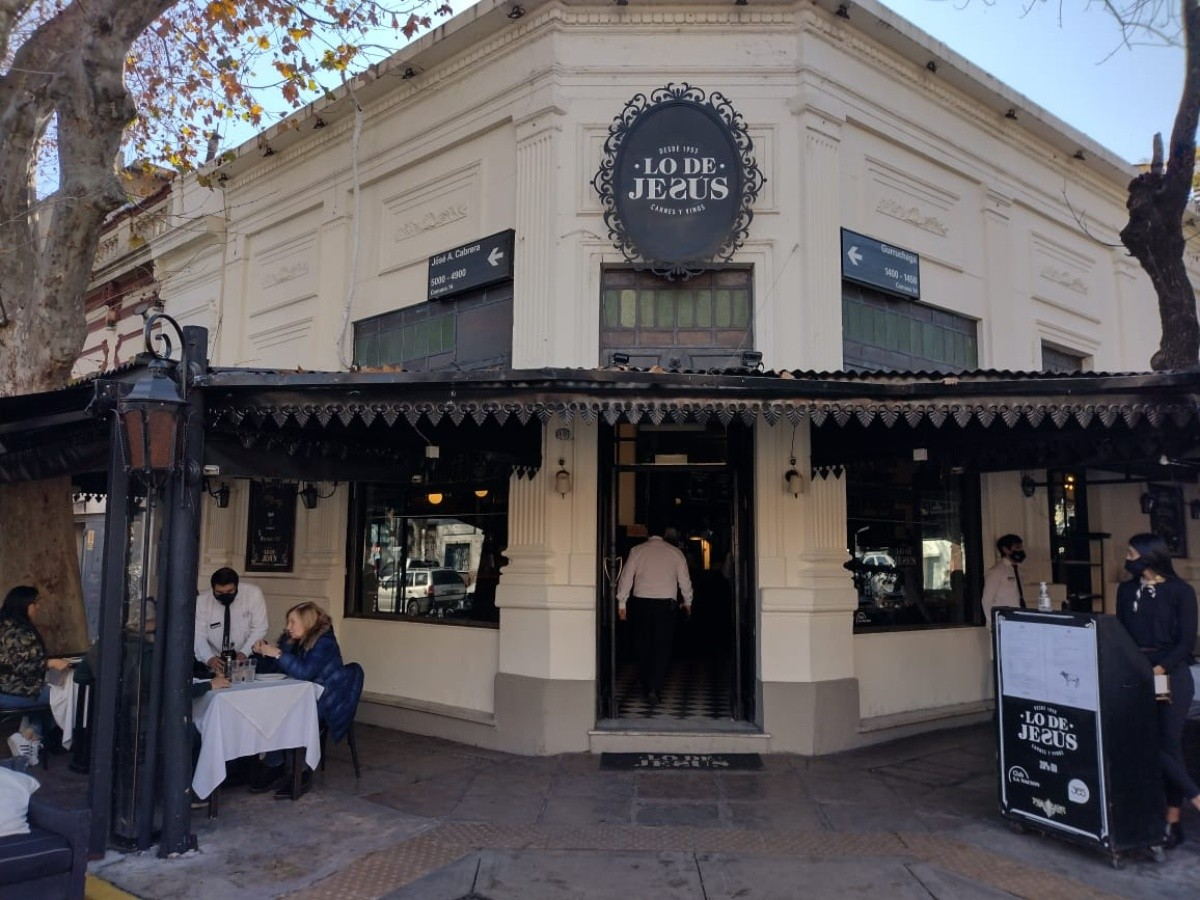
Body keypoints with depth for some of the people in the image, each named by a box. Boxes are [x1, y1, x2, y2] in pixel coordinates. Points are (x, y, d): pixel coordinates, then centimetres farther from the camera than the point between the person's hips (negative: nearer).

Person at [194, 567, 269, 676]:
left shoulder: (253, 593, -9)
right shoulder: (201, 601, -5)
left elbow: (259, 629, -8)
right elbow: (198, 636, -9)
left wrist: (243, 653, -22)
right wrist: (210, 659, -27)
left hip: (246, 659, -2)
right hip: (216, 661, 2)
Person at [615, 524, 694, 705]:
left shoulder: (637, 551, 2)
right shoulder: (676, 552, 3)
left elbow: (626, 578, 1)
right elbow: (685, 580, 10)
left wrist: (621, 603, 8)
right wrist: (687, 602, 25)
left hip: (641, 603, 1)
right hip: (666, 604, -1)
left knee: (643, 645, 13)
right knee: (662, 647, 1)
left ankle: (645, 685, 24)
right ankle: (654, 689, -9)